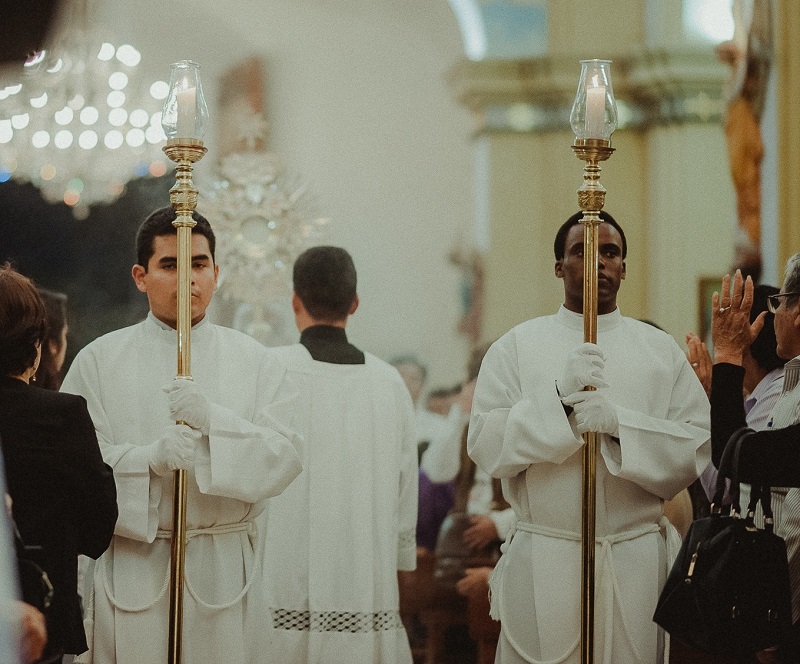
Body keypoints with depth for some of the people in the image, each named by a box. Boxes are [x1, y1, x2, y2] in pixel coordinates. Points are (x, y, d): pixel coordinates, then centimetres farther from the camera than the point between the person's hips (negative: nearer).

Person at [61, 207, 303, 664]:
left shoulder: (255, 362, 8)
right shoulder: (99, 361, 6)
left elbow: (286, 461, -3)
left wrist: (213, 420, -18)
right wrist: (150, 458, -20)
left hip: (228, 572, 1)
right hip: (132, 570, -1)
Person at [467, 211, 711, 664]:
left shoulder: (662, 351, 8)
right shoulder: (516, 348, 6)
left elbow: (701, 450, -3)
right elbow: (486, 446, -5)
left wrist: (619, 423, -17)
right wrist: (561, 400, -18)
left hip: (638, 562, 1)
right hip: (542, 563, -1)